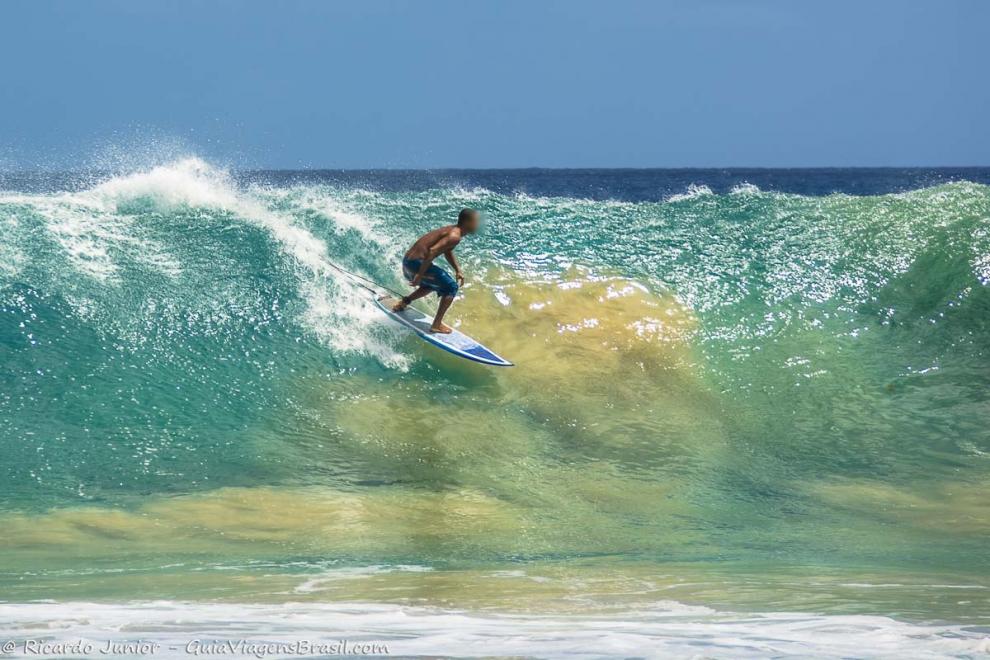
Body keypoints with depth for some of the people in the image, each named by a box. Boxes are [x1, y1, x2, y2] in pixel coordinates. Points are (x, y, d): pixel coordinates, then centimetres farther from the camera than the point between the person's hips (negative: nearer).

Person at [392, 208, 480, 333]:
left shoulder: (452, 230, 13)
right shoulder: (454, 236, -18)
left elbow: (448, 252, 29)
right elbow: (432, 251, -29)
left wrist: (458, 270, 15)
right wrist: (420, 275, -27)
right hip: (417, 263, -10)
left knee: (435, 284, 34)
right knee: (451, 287, -4)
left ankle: (403, 302, 37)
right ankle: (437, 325, -4)